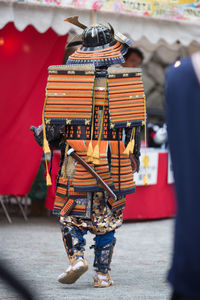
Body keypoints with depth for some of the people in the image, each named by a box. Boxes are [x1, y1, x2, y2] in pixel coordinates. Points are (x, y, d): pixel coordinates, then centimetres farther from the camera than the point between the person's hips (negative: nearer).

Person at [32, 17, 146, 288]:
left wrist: (41, 136, 19)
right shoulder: (122, 78, -2)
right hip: (114, 164, 1)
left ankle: (77, 256, -8)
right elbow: (134, 122, 3)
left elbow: (55, 123, -2)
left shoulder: (68, 78, -2)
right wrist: (135, 157, 17)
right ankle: (102, 274, 9)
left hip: (76, 162, 0)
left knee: (70, 213, 12)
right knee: (107, 218, 9)